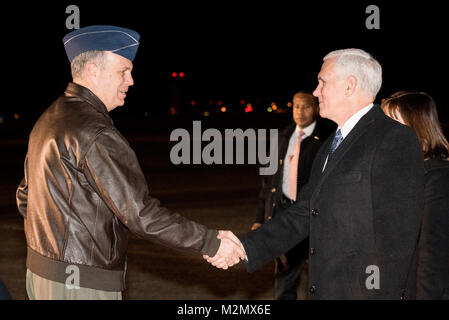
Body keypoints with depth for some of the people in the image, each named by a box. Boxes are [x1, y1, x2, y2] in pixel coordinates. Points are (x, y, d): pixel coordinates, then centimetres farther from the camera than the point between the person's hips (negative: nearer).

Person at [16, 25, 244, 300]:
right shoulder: (95, 135, -21)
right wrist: (211, 243, -18)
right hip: (82, 286, -10)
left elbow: (26, 197, 19)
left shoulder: (48, 120, 11)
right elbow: (140, 214, -24)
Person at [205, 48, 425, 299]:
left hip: (365, 292, -8)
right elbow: (304, 214, 13)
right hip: (325, 289, 8)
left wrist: (382, 295, -21)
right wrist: (246, 247, 4)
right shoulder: (330, 147, 17)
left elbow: (396, 234, -18)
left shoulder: (396, 139, -12)